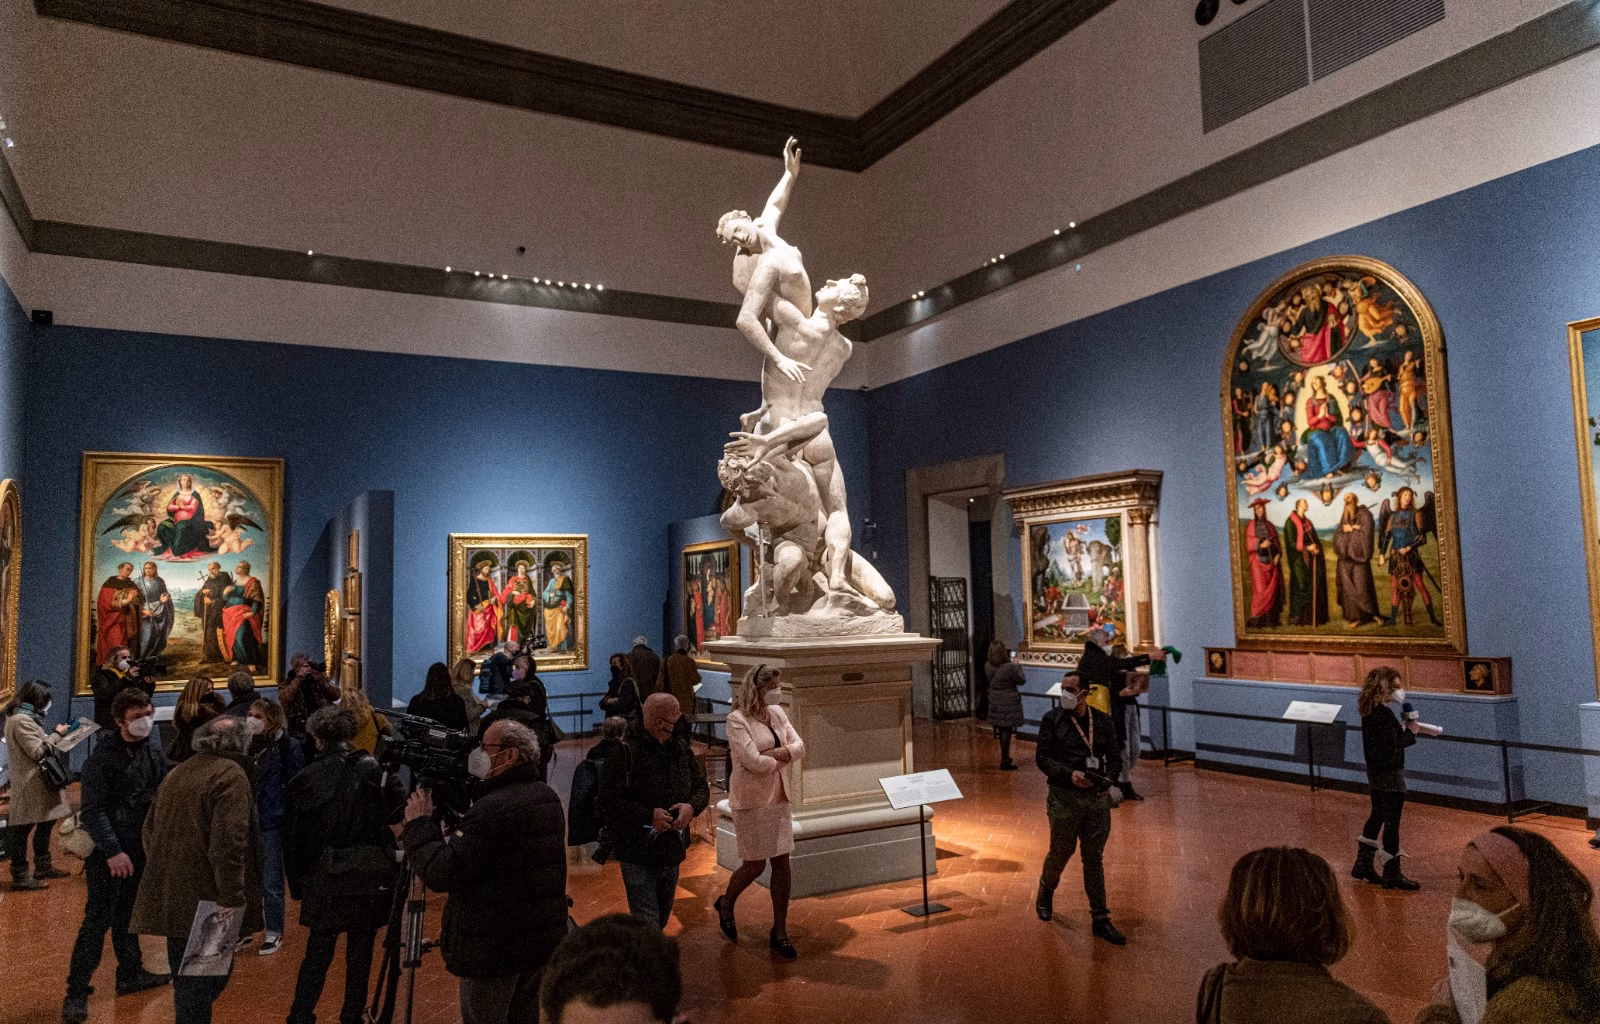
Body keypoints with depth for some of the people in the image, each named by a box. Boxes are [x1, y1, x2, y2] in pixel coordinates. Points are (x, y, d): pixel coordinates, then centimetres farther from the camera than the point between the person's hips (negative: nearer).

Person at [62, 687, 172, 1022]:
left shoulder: (154, 754, 3)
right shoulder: (103, 757, -15)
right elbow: (93, 811, -18)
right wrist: (112, 851, -25)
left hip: (139, 849, 6)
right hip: (107, 852, -6)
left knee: (128, 916, 19)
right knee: (98, 920, -3)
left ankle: (131, 974, 31)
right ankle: (76, 992, 7)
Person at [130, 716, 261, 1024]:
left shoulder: (176, 773, 15)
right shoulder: (231, 775, -13)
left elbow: (150, 828, 22)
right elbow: (228, 841, -22)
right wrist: (231, 897, -19)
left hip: (171, 895, 8)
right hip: (205, 899, -8)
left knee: (186, 979, 20)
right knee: (208, 978, 0)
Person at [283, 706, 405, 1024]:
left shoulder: (305, 780, -6)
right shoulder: (376, 771, -7)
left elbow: (293, 839, 0)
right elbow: (402, 811, -7)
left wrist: (298, 884, 10)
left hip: (325, 880, 0)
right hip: (371, 879, 0)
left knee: (317, 954, 13)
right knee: (360, 955, 12)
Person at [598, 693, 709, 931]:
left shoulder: (681, 747, 3)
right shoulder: (625, 751, -16)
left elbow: (701, 787, 11)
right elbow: (607, 803, -18)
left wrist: (692, 806, -11)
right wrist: (649, 815, -24)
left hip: (672, 854, 6)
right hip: (638, 857, -6)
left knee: (661, 921, 21)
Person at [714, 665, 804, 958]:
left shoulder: (777, 713, 6)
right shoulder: (737, 719, -15)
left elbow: (799, 746, 1)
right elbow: (754, 762, -22)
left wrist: (774, 753, -15)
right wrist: (783, 757, -7)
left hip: (778, 797, 6)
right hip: (751, 800, -6)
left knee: (782, 863, 6)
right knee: (755, 865, 4)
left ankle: (779, 931, 17)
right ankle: (726, 904, 34)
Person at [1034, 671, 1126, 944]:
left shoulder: (1104, 722, 4)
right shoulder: (1052, 719, -4)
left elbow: (1115, 758, 7)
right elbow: (1042, 757, -7)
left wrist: (1106, 778, -12)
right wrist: (1070, 774, -21)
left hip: (1097, 798, 2)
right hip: (1064, 797, -2)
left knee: (1094, 859, 8)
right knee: (1060, 853, 10)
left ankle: (1101, 920, 15)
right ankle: (1045, 896, 38)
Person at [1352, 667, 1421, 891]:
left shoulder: (1369, 711, 7)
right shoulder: (1385, 714, -22)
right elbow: (1392, 746, -24)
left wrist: (1403, 730, 8)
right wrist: (1410, 732, -12)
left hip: (1375, 772, 10)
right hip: (1390, 774, -10)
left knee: (1376, 817, 19)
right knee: (1392, 823, -1)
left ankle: (1363, 865, 27)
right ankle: (1392, 874, 6)